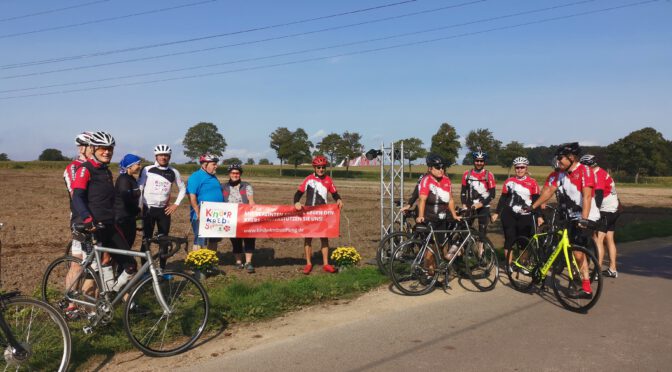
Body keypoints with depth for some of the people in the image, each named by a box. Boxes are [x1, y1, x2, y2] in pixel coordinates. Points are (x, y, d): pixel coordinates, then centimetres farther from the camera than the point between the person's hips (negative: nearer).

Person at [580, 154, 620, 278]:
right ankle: (612, 270, 21)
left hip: (605, 212, -10)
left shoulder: (598, 175, -18)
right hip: (613, 210, 10)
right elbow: (598, 194, 20)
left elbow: (599, 196, -27)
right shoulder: (602, 173, 14)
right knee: (609, 240, 14)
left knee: (598, 240, -12)